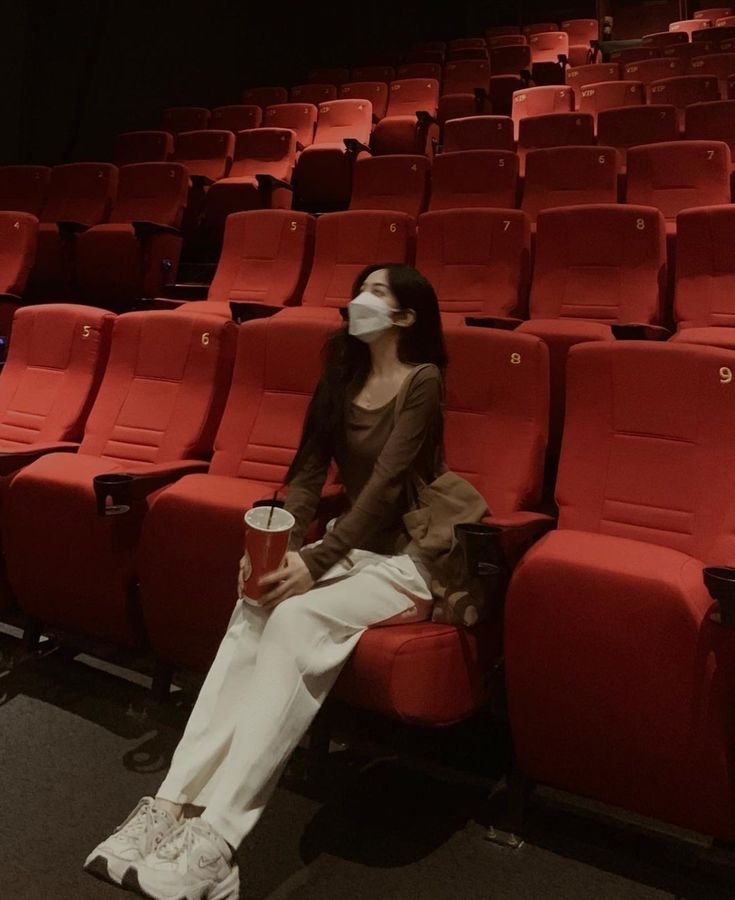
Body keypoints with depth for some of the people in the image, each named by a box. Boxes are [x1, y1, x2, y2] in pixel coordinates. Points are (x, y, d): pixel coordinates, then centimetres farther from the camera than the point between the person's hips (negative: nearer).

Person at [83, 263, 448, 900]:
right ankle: (177, 802, -28)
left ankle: (213, 842, -34)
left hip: (403, 558, -6)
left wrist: (316, 559, -29)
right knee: (252, 610, -23)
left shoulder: (422, 382, -10)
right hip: (347, 545, 6)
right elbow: (309, 470, 4)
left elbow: (386, 482, -21)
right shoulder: (342, 376, 11)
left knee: (293, 621, -31)